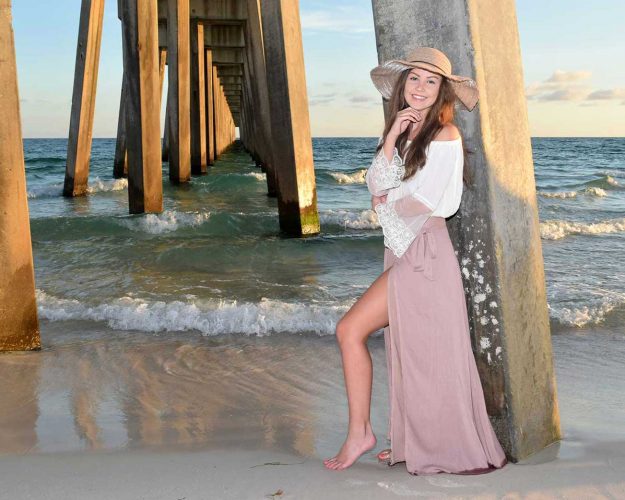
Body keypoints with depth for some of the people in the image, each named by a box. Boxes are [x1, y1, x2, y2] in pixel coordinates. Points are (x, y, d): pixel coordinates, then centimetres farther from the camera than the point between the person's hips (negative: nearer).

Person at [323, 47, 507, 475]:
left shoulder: (444, 134, -8)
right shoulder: (402, 130, 15)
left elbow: (423, 200, -15)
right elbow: (377, 184, 1)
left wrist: (389, 198, 1)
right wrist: (392, 139, -11)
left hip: (424, 251, -8)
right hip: (402, 251, 8)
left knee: (351, 330, -10)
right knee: (405, 351, 11)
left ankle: (360, 433, 0)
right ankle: (414, 443, 22)